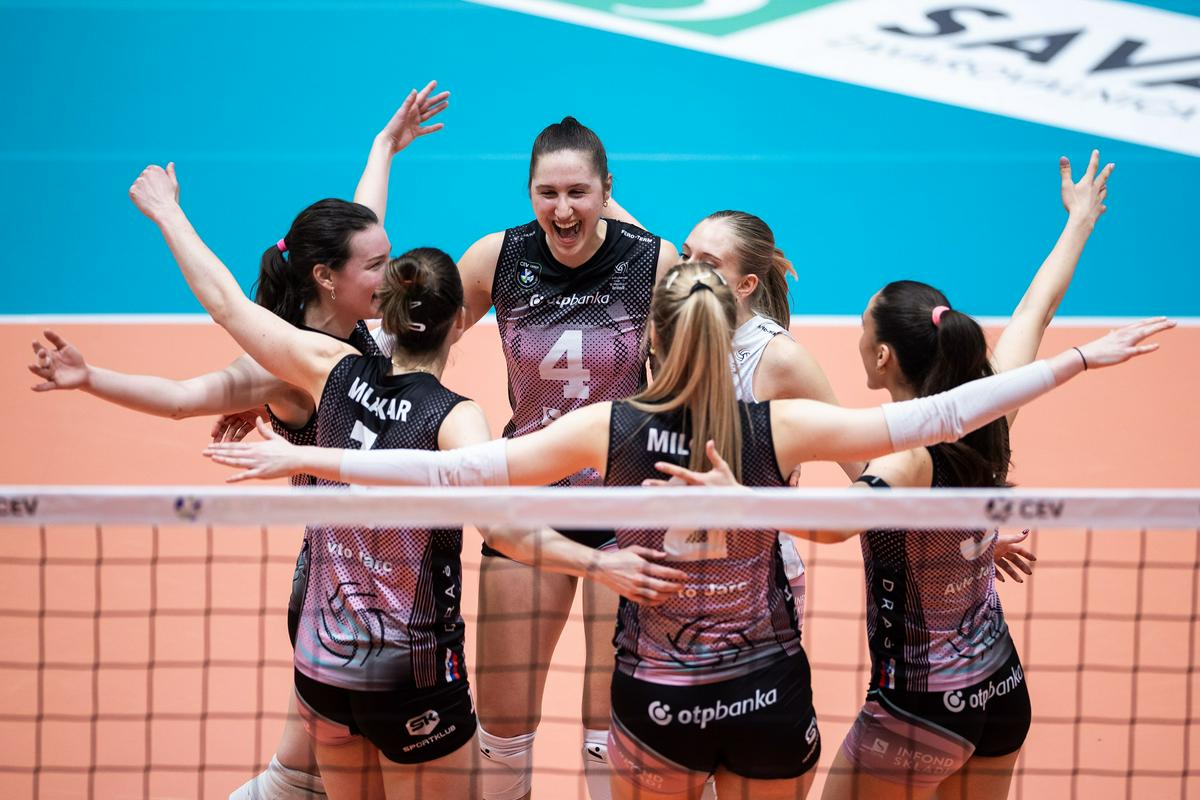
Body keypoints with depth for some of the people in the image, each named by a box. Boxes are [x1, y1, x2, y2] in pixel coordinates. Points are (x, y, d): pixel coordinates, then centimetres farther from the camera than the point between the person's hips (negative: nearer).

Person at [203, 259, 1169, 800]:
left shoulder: (606, 429, -12)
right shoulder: (778, 429, -14)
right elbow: (933, 417, -14)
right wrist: (1078, 360, -9)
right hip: (769, 698, 0)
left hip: (656, 705, 1)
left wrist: (304, 459, -6)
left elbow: (455, 470, -12)